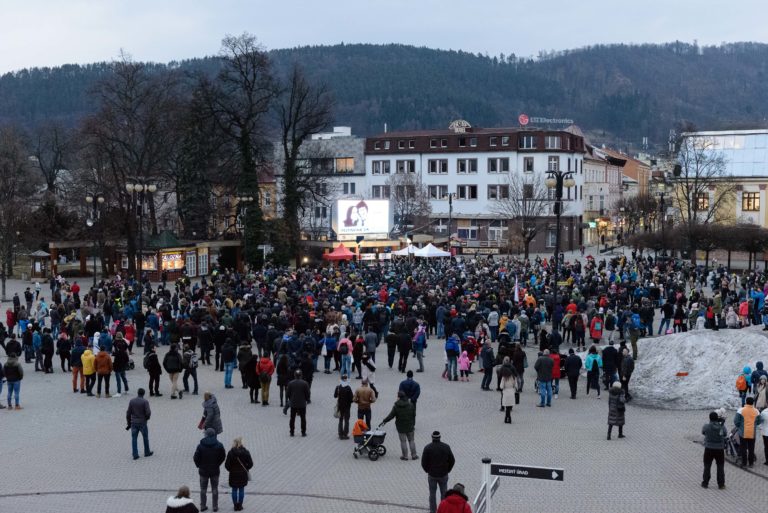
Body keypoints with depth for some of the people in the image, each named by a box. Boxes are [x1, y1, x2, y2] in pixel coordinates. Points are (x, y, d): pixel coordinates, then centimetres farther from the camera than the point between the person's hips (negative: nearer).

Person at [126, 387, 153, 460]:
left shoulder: (131, 401, 0)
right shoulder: (145, 401, -10)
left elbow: (128, 413, 0)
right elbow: (148, 413, -16)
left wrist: (129, 423, 8)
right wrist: (146, 418, 6)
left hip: (133, 423, 2)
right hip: (142, 423, -2)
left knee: (134, 439, 7)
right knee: (145, 438, 14)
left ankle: (135, 455, 3)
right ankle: (147, 452, 24)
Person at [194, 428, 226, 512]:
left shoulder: (200, 446, -15)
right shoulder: (219, 445, -12)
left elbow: (196, 458, -11)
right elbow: (223, 456, -3)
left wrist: (199, 465, 7)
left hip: (203, 470, -1)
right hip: (215, 470, 1)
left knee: (203, 489, 13)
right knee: (214, 489, 13)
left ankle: (203, 506, 18)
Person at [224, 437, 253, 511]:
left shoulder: (231, 453, -12)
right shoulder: (246, 452, -8)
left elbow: (227, 465, -10)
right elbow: (250, 464, -5)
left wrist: (231, 469, 10)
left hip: (233, 475, -1)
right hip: (243, 474, 1)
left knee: (234, 490, 10)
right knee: (241, 490, 11)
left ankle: (235, 505, 14)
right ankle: (240, 505, 15)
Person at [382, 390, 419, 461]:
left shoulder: (396, 407, -13)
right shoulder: (411, 405, -2)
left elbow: (391, 416, -11)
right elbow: (414, 415, 4)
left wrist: (384, 421, 2)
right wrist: (413, 424, 16)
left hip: (401, 427, -3)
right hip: (410, 426, 3)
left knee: (403, 441, 6)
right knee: (411, 440, 14)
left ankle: (405, 456, 9)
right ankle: (414, 455, 15)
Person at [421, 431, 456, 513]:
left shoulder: (427, 448, -12)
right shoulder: (446, 447, -7)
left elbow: (423, 462, -9)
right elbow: (452, 460, -2)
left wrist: (428, 471, 7)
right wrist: (447, 470, 10)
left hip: (432, 475, -1)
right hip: (443, 475, 1)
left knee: (432, 494, 12)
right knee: (444, 493, 14)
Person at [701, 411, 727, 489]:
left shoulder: (706, 426, -13)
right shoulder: (722, 427, -10)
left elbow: (703, 432, 7)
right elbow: (725, 435, 6)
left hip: (709, 449, -1)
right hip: (719, 449, 1)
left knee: (707, 467, 11)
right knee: (720, 467, 12)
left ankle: (705, 483, 15)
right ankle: (721, 484, 15)